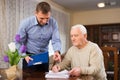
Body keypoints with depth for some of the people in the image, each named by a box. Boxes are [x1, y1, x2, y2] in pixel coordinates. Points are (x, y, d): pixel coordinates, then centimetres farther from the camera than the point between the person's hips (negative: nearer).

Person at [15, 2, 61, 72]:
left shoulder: (53, 23, -14)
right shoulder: (26, 23, -18)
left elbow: (56, 40, -16)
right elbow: (19, 42, -11)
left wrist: (57, 51, -36)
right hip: (29, 56, -2)